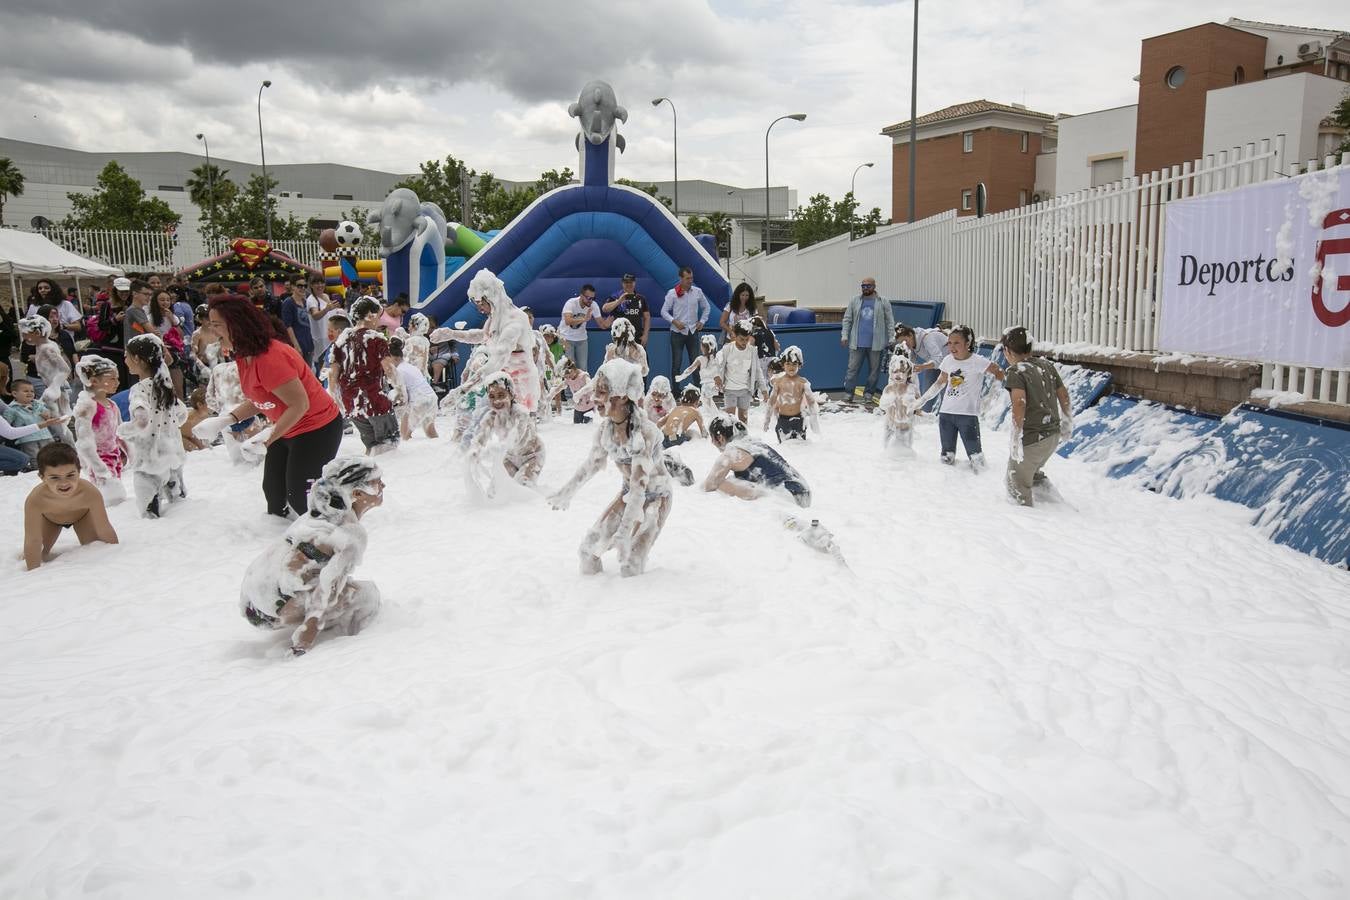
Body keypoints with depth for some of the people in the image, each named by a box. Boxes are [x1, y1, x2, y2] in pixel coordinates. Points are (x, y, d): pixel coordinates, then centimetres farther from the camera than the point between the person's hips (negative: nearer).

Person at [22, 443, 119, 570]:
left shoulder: (90, 493, -43)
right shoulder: (35, 500, -42)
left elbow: (105, 531, -32)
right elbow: (33, 541, -34)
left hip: (82, 514, 0)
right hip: (49, 518, 0)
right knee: (38, 555, 2)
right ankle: (45, 552, 36)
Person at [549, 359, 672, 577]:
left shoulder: (644, 431, -32)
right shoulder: (606, 427, -11)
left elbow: (640, 483, -37)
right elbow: (593, 463, 7)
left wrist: (625, 530, -44)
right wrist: (566, 493, 13)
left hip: (656, 496, -6)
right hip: (628, 493, 7)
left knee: (630, 566, -11)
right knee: (589, 547, 0)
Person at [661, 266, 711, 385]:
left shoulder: (698, 291, 4)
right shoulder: (672, 293, -5)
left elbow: (707, 308, 17)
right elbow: (664, 311, -2)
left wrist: (702, 322, 7)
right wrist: (674, 321, -14)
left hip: (693, 331, 3)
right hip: (677, 332, -3)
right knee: (676, 362, 0)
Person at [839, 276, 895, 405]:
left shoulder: (883, 302, 4)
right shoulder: (855, 301, 9)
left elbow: (890, 322, 5)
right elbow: (847, 319, 10)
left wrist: (891, 340, -1)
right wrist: (844, 335, 1)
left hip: (876, 344, 0)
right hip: (857, 343, 1)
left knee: (874, 369, 5)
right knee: (852, 368, -1)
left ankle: (868, 394, 16)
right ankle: (848, 393, 4)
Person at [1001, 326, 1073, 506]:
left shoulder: (1015, 371, -14)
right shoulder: (1047, 365, 8)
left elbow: (1019, 403, -26)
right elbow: (1063, 394, 14)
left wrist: (1016, 437, -24)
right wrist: (1067, 423, 27)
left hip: (1031, 438, -8)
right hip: (1053, 434, 8)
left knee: (1018, 486, 8)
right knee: (1033, 472, 31)